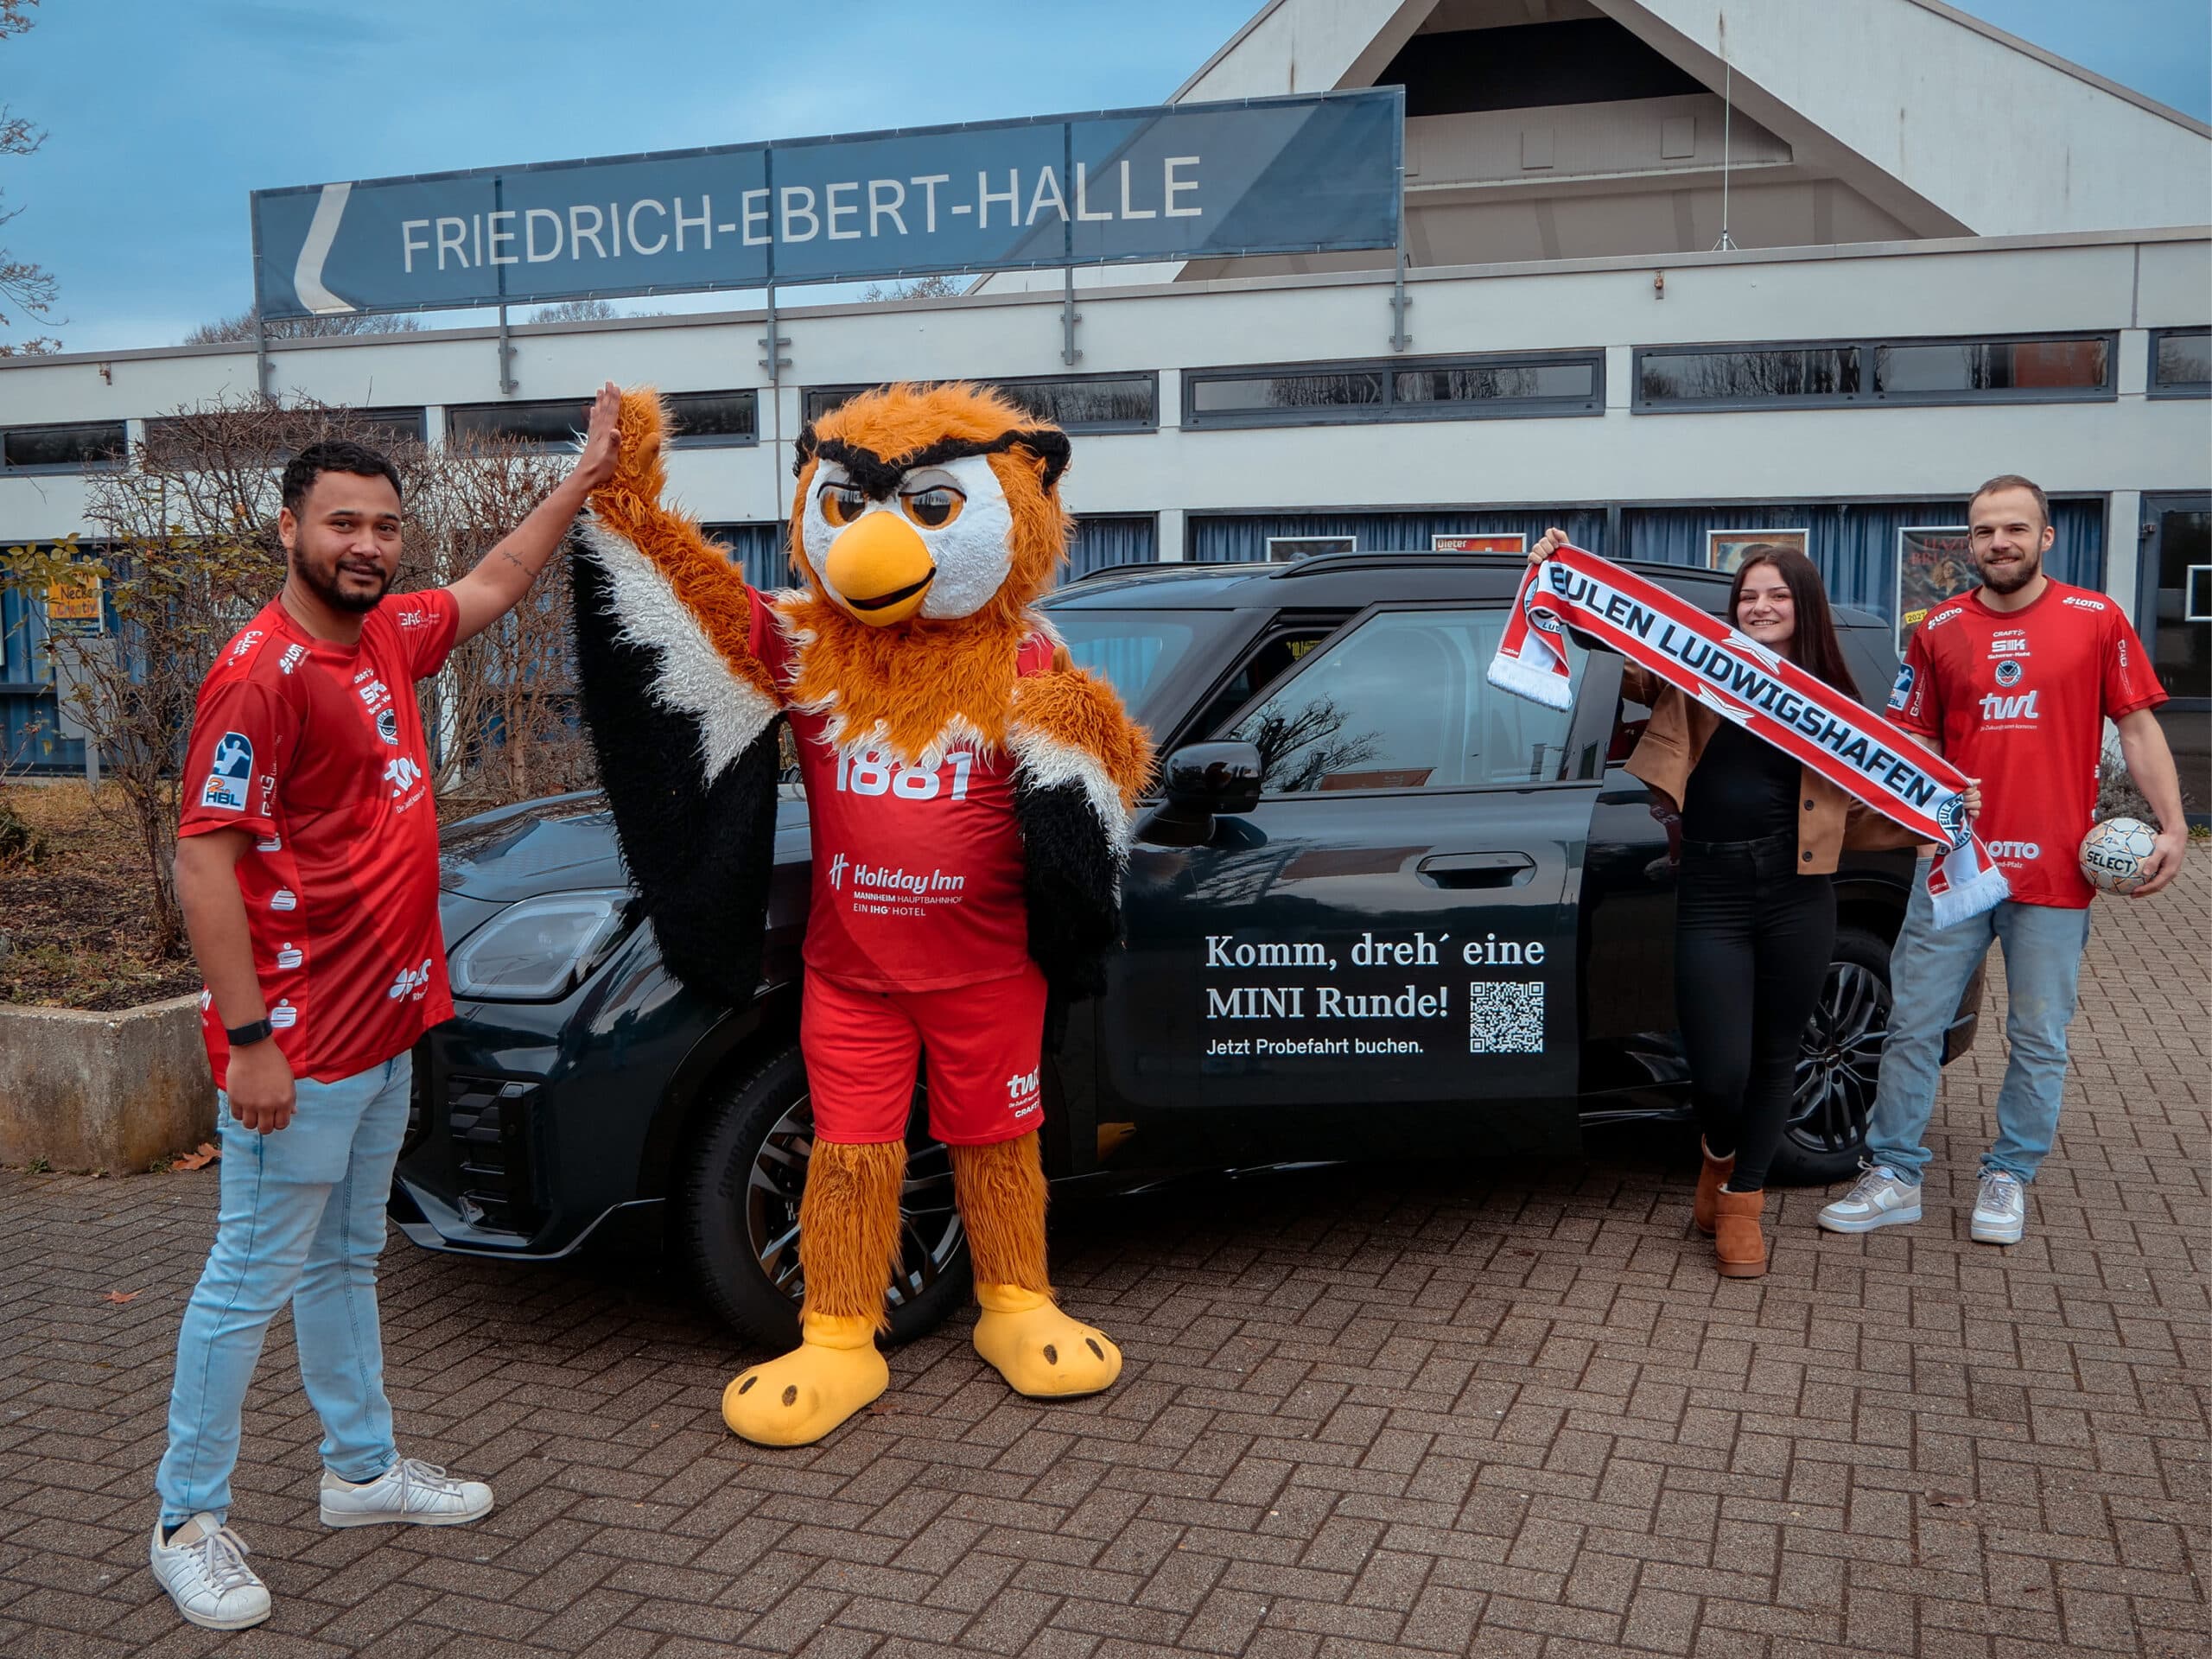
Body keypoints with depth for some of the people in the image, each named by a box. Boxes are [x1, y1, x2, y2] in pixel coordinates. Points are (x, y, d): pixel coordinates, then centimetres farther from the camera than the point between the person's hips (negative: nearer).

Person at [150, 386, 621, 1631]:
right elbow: (205, 862, -21)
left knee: (346, 1259, 20)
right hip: (299, 1043, -9)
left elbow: (497, 585, 26)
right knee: (254, 1278, 3)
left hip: (383, 1023, 9)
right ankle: (191, 1521, 19)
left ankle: (364, 1467, 35)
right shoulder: (262, 672, -18)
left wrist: (588, 476, 25)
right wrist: (248, 1040, -23)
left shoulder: (387, 637, 7)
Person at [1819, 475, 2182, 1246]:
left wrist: (2172, 824, -5)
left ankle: (2008, 1179, 24)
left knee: (2039, 1040, 8)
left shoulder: (2096, 620, 1)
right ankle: (1894, 1177, 14)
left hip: (2055, 872, -1)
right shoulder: (1940, 630, 7)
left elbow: (2137, 726, 3)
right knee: (1913, 1027, 3)